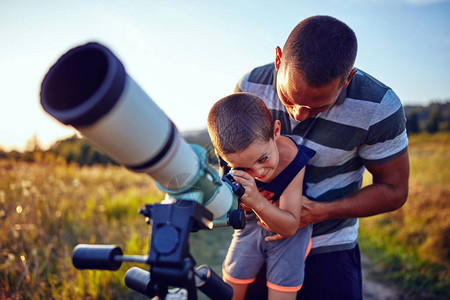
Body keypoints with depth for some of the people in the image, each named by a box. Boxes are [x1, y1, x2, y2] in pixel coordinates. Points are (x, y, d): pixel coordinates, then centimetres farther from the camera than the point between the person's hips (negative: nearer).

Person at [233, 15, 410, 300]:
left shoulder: (378, 108, -22)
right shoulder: (251, 86, -15)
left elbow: (393, 190, -11)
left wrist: (320, 211, -24)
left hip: (328, 249, -2)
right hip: (260, 237, 3)